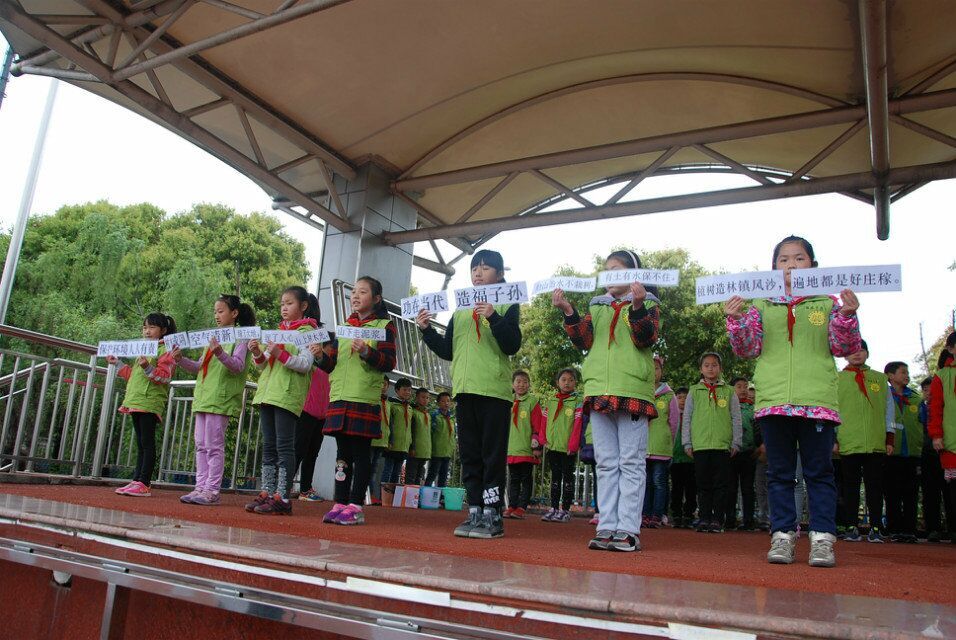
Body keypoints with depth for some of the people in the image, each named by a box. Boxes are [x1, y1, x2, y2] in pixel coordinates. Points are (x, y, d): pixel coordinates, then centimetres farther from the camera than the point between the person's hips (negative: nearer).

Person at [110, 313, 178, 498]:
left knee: (147, 442, -9)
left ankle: (144, 483, -10)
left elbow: (164, 376, -15)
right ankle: (137, 481, 12)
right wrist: (118, 364, 31)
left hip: (150, 402, -9)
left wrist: (148, 368, -29)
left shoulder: (165, 351, -4)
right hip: (136, 402, 9)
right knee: (141, 444, 10)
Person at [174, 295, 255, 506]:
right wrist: (181, 360, 4)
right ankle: (201, 487, 12)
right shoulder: (214, 338, 23)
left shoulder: (240, 337, -1)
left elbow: (238, 366, -14)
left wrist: (221, 354, -30)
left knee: (214, 446, -7)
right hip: (203, 397, 8)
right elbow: (200, 368, 21)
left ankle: (212, 490, -3)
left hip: (221, 398, -8)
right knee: (201, 446, 8)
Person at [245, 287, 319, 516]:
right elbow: (264, 366, 22)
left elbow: (305, 365, -12)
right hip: (267, 393, 8)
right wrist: (258, 354, 2)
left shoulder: (307, 331, -1)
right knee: (268, 446, 9)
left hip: (288, 396, -8)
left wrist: (281, 354, -23)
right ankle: (267, 494, 14)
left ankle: (282, 498, -7)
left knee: (284, 446, -8)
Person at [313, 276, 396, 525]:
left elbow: (389, 363, -7)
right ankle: (340, 504, 13)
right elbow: (332, 364, 19)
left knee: (360, 452, -3)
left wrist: (367, 352, -23)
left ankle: (355, 506, 2)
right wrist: (320, 356, -2)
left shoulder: (384, 326, 2)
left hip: (365, 399, -5)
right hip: (340, 398, 6)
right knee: (343, 453, 8)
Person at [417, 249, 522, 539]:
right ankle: (475, 512, 13)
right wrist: (427, 330, 6)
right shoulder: (460, 311, 20)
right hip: (464, 389, 6)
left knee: (493, 454, -4)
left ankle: (493, 515, 0)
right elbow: (448, 351, 19)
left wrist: (494, 318, -21)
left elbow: (513, 345, -8)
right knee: (469, 453, 7)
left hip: (494, 390, -6)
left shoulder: (507, 306, 5)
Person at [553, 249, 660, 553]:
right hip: (599, 391, 5)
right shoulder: (597, 306, 20)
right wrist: (568, 311, -6)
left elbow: (647, 339, -8)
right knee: (606, 463, 6)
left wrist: (637, 306, -23)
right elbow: (584, 340, 7)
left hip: (632, 391, -5)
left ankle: (628, 530, 0)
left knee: (631, 463, -2)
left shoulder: (648, 303, 8)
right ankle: (607, 527, 9)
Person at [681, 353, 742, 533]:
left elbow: (736, 418, 10)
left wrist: (736, 442, 3)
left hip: (723, 445, 0)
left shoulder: (729, 391, 10)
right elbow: (687, 418, 11)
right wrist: (687, 443, 5)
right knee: (703, 484, 4)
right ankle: (704, 518, 11)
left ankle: (717, 519, 8)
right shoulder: (694, 391, 11)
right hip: (699, 445, 1)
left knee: (720, 484, 1)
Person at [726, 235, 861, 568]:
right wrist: (736, 320, -8)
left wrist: (847, 316, -11)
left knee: (819, 472, 3)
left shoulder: (828, 303, 10)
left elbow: (844, 347, 6)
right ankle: (782, 536, 13)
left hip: (817, 400, -1)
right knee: (779, 473, 7)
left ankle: (822, 538, 9)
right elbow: (748, 349, 7)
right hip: (773, 400, 1)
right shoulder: (762, 307, 13)